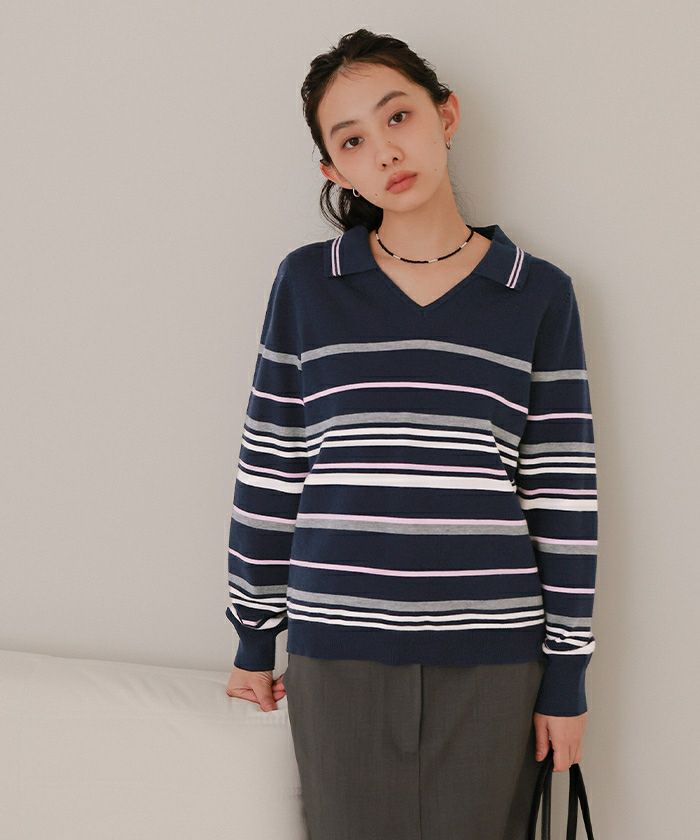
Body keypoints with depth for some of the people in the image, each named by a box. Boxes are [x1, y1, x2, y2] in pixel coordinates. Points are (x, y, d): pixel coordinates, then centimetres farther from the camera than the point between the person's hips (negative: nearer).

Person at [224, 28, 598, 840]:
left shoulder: (539, 293, 1)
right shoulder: (307, 281, 2)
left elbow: (564, 493, 2)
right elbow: (268, 470, 5)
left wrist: (566, 670, 2)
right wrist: (253, 636, 8)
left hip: (490, 651, 0)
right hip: (338, 648, 0)